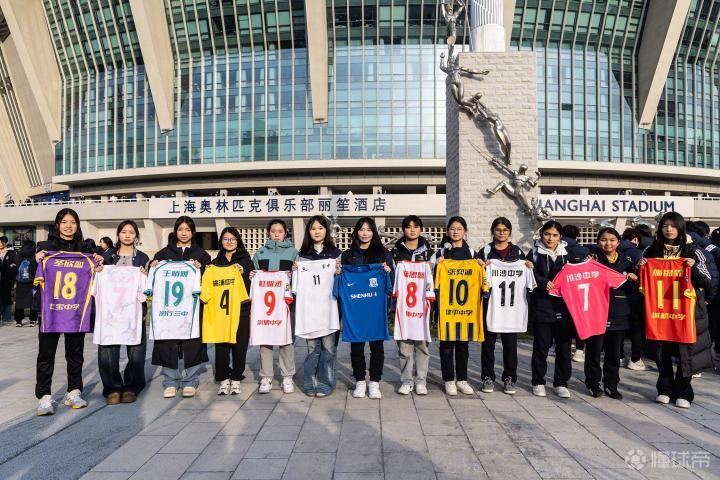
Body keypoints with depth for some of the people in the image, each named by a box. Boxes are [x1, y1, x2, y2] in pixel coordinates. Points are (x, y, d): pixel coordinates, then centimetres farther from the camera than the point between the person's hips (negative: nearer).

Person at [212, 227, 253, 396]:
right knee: (221, 345, 1)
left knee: (240, 345, 1)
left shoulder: (245, 259, 8)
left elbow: (252, 283, 1)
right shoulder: (216, 262, 16)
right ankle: (223, 379, 14)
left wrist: (243, 273, -14)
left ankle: (236, 379, 14)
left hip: (241, 308, -2)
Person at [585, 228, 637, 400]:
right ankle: (593, 383, 16)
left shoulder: (626, 261, 10)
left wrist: (634, 279, -9)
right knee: (594, 349, 2)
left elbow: (633, 289, 11)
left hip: (618, 313, 3)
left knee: (614, 352, 11)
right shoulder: (592, 259, 0)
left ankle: (611, 384, 24)